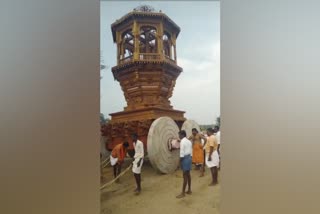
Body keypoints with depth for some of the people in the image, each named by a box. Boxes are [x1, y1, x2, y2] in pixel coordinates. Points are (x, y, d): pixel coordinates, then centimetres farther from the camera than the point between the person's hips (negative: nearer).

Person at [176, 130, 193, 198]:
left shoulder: (182, 142, -14)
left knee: (185, 175, -4)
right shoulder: (189, 141, 13)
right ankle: (189, 190, 27)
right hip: (189, 157, 9)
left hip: (185, 158, -9)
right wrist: (190, 158, 19)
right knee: (188, 174, 17)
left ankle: (183, 193, 3)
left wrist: (180, 161, -13)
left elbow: (182, 152, -18)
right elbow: (191, 151, 14)